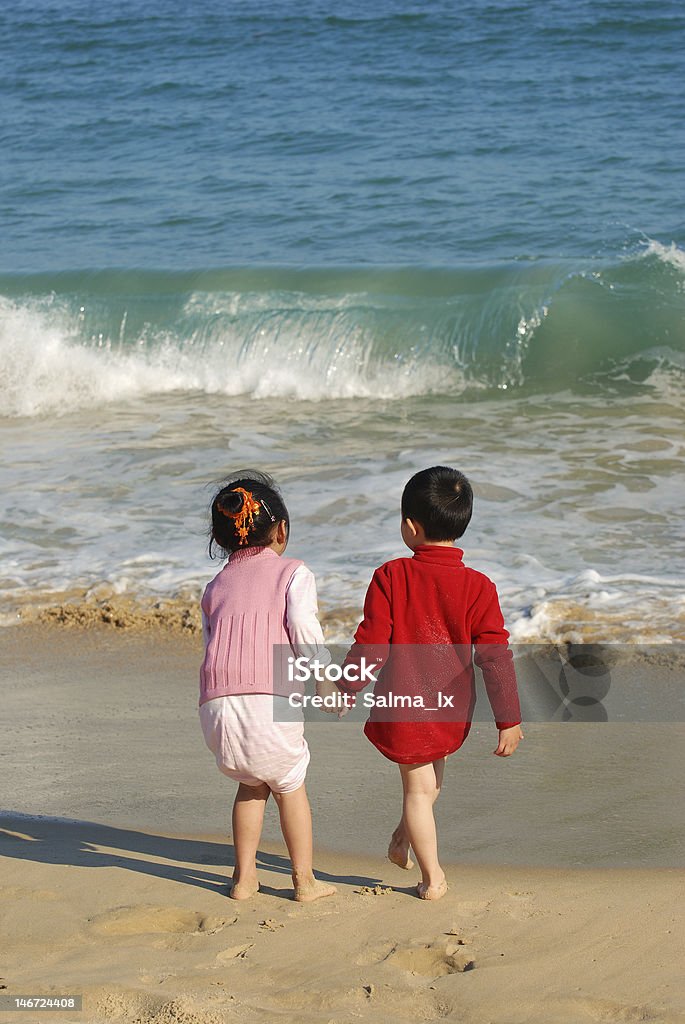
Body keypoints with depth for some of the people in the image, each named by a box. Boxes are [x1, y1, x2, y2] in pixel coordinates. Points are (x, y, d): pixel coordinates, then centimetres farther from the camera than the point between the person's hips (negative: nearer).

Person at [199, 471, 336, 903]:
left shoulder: (215, 587, 22)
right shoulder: (293, 573, 7)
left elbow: (212, 646, 18)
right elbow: (304, 631, -4)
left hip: (217, 704, 4)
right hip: (270, 702, -4)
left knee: (250, 783, 24)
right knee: (289, 785, 16)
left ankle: (245, 877, 25)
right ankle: (305, 880, 20)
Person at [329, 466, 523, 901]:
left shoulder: (391, 576, -14)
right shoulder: (478, 587, -11)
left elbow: (371, 645, -11)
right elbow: (496, 657, -11)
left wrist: (345, 692, 4)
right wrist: (509, 720, -4)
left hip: (403, 706, -2)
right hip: (453, 709, 2)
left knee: (419, 788, 13)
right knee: (432, 776, 31)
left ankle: (432, 877, 16)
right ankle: (403, 840, 39)